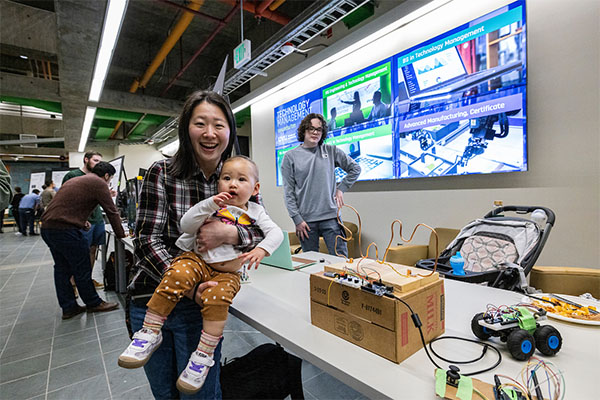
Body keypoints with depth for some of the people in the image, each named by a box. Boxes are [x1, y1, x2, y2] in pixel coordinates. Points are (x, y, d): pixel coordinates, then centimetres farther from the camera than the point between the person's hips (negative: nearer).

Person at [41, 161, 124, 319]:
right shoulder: (99, 183, -7)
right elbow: (111, 211, -7)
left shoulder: (75, 180, 21)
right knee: (82, 270, 4)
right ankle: (94, 303, 20)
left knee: (62, 268, 16)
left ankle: (68, 308, 26)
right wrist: (121, 234, 2)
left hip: (47, 227, 10)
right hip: (66, 230, -10)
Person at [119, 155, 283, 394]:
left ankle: (204, 355, -13)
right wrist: (209, 204, -20)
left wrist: (261, 250, -22)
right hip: (198, 260, 1)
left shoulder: (255, 212, 6)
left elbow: (276, 233, -2)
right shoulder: (213, 206, 3)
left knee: (217, 297, -28)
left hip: (227, 272, 0)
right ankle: (150, 332, -11)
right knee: (176, 276, -28)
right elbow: (186, 225, -7)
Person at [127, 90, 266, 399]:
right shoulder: (161, 174, -8)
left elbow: (263, 235, -4)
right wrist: (188, 287, -24)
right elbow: (146, 241, -12)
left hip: (201, 305, 0)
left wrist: (231, 234, -25)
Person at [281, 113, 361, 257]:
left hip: (330, 216, 1)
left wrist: (341, 189, 6)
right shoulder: (290, 157, 3)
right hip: (306, 219, 0)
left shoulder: (331, 151, 7)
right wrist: (297, 219, -6)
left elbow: (355, 169, 16)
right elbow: (289, 192, 0)